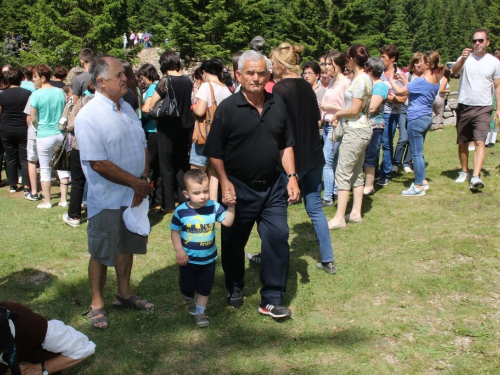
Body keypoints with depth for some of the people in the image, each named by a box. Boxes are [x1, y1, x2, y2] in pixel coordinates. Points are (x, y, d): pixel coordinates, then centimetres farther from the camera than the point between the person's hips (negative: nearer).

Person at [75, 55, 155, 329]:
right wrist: (136, 183, -15)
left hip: (135, 195, 7)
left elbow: (143, 146, 11)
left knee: (127, 246, 19)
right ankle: (97, 304, 23)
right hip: (107, 200, -7)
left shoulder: (127, 108, 7)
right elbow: (99, 164, -22)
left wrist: (144, 180, -4)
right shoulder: (88, 117, -18)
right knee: (101, 253, 7)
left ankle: (124, 294, 36)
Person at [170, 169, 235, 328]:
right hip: (188, 259, -1)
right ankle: (189, 300, 51)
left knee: (205, 287, 13)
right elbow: (175, 231, -8)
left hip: (208, 259, 1)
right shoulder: (181, 211, -17)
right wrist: (179, 250, -14)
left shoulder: (213, 206, -13)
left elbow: (227, 221, -14)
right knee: (187, 286, 19)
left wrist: (231, 206, -25)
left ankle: (200, 311, 31)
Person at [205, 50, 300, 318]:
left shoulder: (278, 106, 5)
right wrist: (225, 183, -18)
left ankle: (271, 299, 9)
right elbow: (214, 152, -8)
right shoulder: (227, 108, -8)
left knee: (278, 238, -2)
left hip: (273, 185, 3)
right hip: (239, 187, -3)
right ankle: (235, 289, 35)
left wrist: (292, 177, 3)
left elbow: (286, 145, 12)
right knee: (234, 241, 11)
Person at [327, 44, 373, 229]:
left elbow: (354, 110, -20)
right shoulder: (366, 78, 12)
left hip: (355, 131, -10)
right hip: (361, 129, 10)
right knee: (356, 172, 14)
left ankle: (339, 218, -5)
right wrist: (341, 114, 8)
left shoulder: (360, 80, -17)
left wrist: (338, 113, -5)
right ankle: (356, 213, 20)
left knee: (343, 173, -7)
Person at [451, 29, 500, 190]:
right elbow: (454, 71, -18)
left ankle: (476, 177, -22)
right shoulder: (466, 58, 1)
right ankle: (464, 171, 28)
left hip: (483, 108, -1)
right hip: (464, 106, 1)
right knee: (463, 142, 11)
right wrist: (462, 59, -38)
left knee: (480, 142, -14)